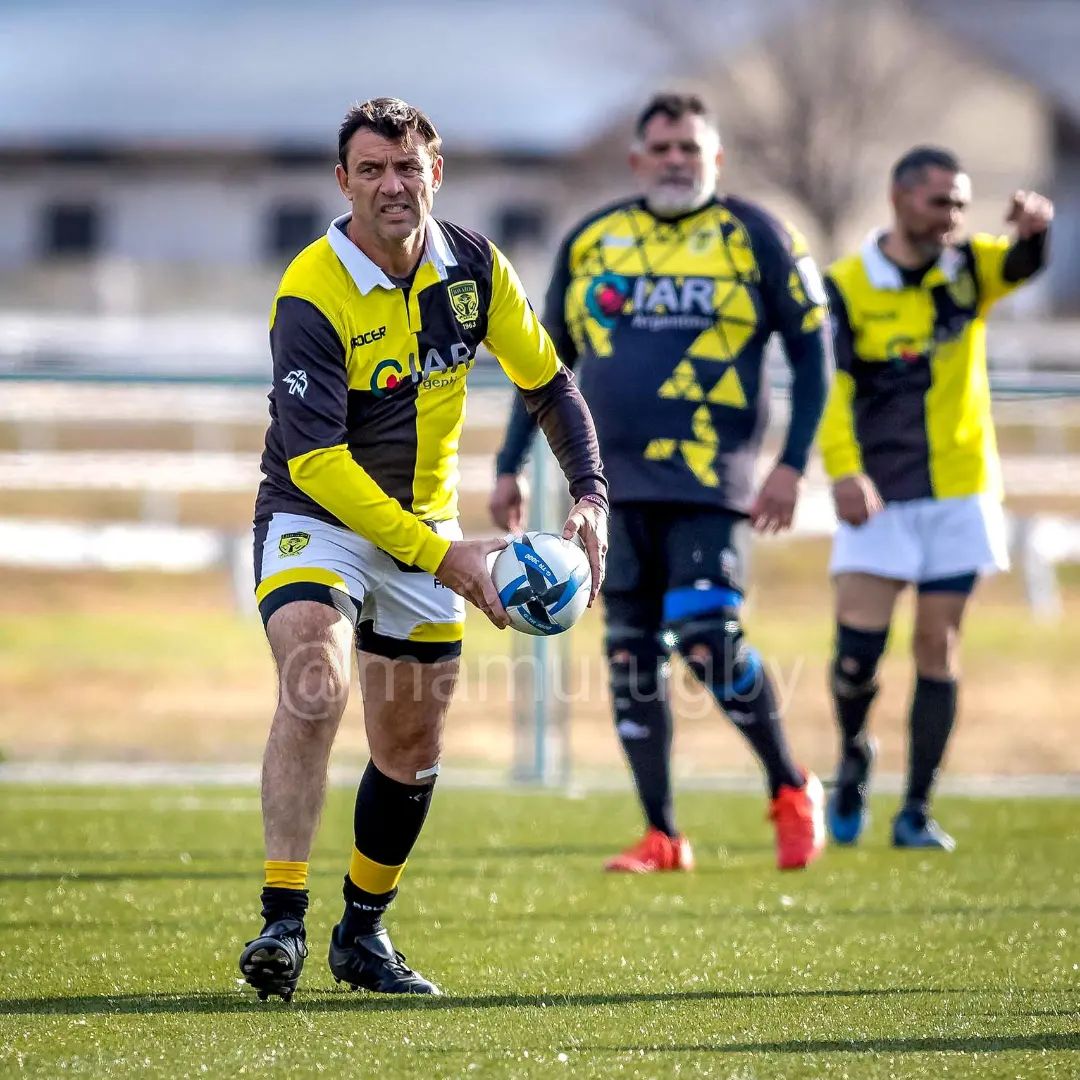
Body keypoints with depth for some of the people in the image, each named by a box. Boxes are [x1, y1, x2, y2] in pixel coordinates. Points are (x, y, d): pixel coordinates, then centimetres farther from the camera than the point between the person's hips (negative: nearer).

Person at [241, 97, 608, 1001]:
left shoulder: (472, 265, -6)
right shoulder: (312, 296, -23)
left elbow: (547, 382, 8)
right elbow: (314, 458, -27)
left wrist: (591, 496, -6)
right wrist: (440, 556, -29)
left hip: (423, 520, 5)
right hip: (317, 515, -5)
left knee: (412, 746, 9)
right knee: (314, 688, -29)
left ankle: (364, 934, 29)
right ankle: (283, 923, -30)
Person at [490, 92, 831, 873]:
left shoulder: (754, 238, 1)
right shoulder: (591, 243, 12)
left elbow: (812, 348, 3)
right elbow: (548, 360, 19)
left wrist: (792, 464, -6)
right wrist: (510, 467, 16)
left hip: (707, 477, -4)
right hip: (613, 480, 4)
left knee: (708, 640, -16)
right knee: (630, 655, 3)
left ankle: (792, 792, 6)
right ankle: (663, 837, 12)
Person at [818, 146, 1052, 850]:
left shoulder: (969, 269, 3)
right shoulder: (846, 286, -5)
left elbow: (1023, 263, -16)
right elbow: (831, 386, -11)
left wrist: (1035, 227, -40)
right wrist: (844, 471, -25)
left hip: (960, 494, 2)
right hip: (880, 497, -2)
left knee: (938, 647, 1)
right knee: (859, 646, -9)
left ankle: (917, 812, 8)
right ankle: (854, 757, 21)